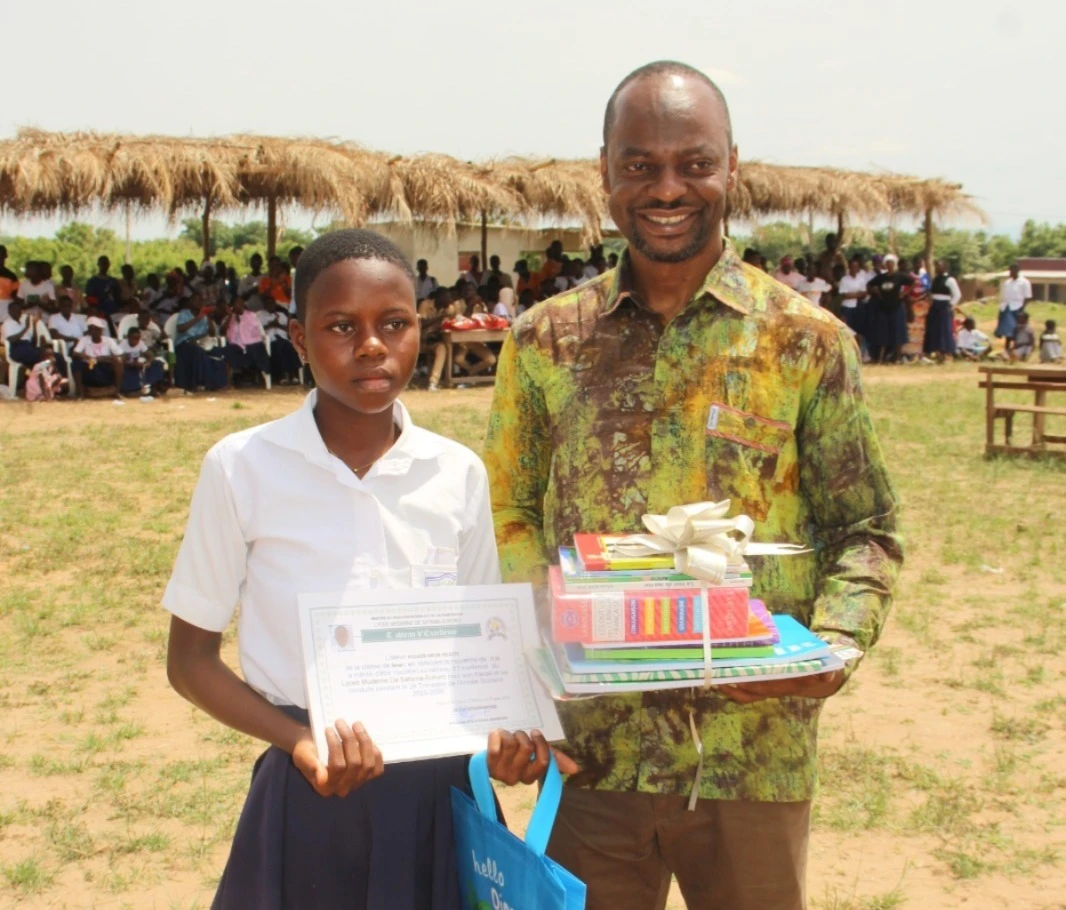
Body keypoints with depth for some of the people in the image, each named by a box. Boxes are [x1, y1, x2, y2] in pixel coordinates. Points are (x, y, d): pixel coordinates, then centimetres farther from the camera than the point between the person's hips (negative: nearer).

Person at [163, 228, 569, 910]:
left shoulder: (459, 474, 1)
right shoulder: (242, 467, -7)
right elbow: (191, 657, -2)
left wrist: (503, 730, -10)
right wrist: (299, 740, -18)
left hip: (441, 793, 3)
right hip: (308, 797, -2)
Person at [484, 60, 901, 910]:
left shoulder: (808, 341, -2)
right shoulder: (546, 341, 4)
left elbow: (866, 531, 2)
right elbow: (510, 517, 8)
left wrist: (834, 640, -16)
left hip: (753, 753, -1)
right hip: (591, 749, 2)